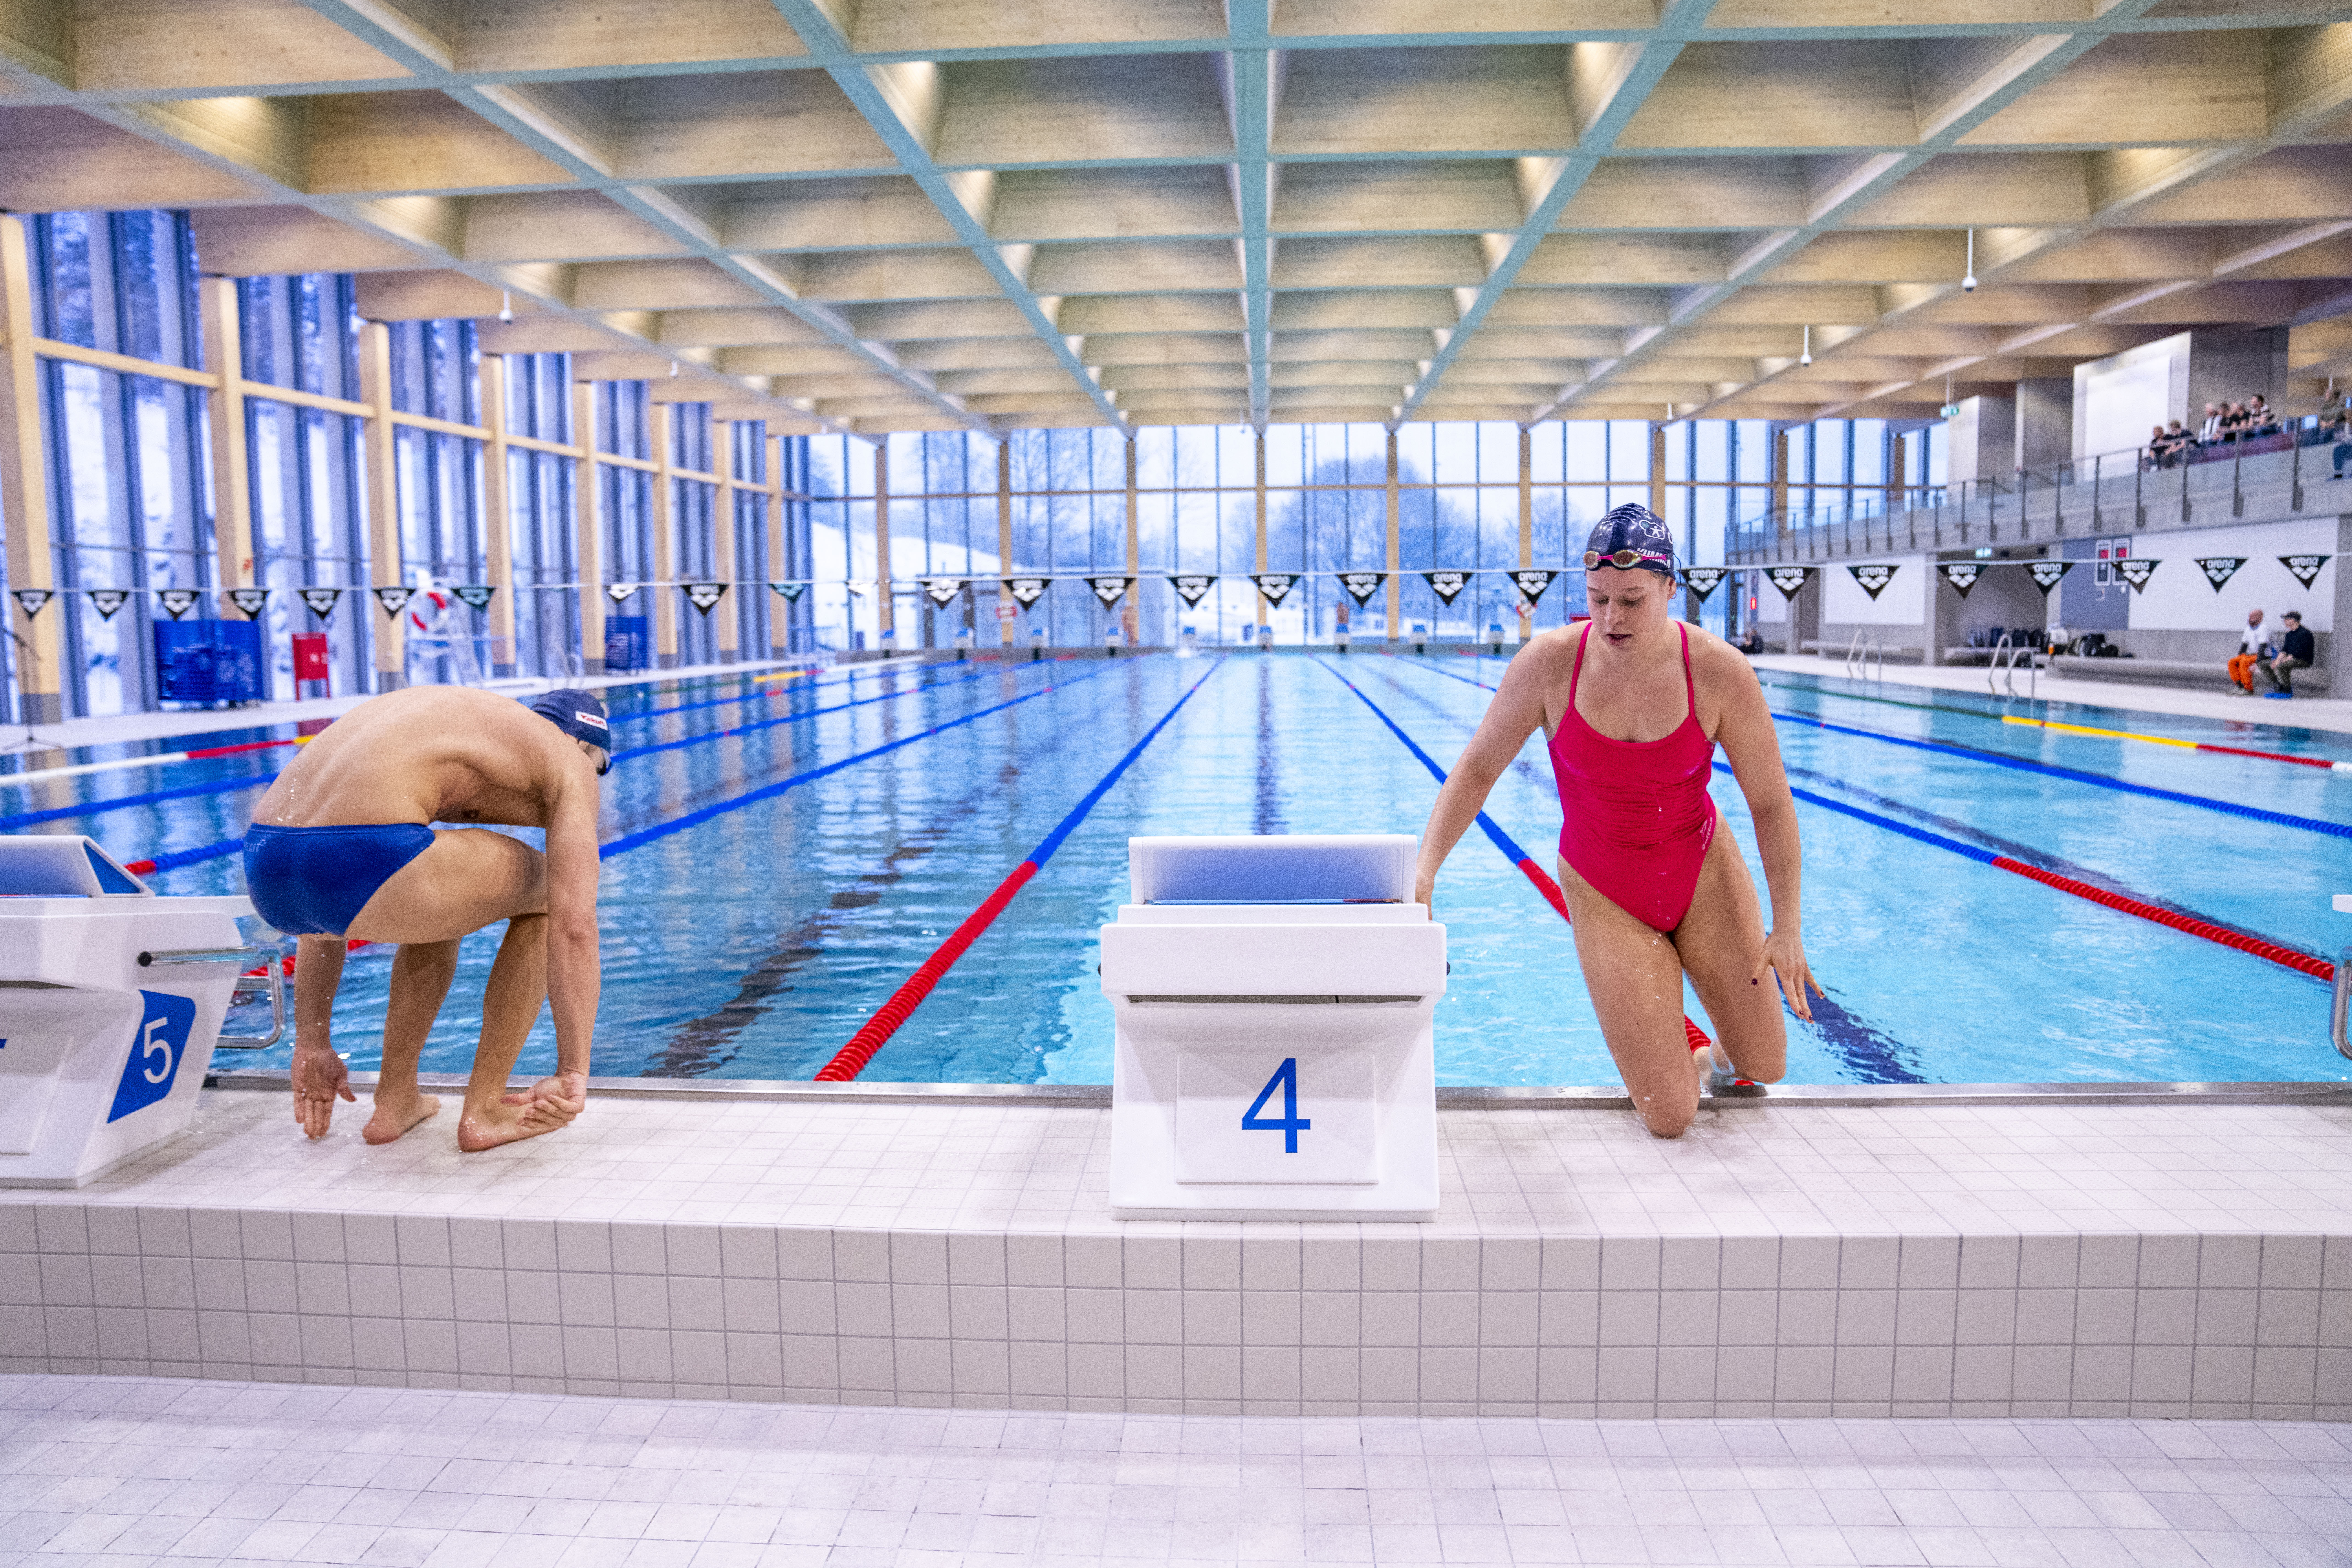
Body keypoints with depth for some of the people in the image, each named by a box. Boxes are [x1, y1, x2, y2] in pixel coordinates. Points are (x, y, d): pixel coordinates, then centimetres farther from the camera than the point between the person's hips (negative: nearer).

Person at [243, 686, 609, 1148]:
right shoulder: (569, 760, 14)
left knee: (442, 905, 36)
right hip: (359, 864, -8)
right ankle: (483, 1110, 18)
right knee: (544, 892, 18)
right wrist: (573, 1074, 4)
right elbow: (574, 930, 3)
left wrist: (311, 1044, 37)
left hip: (265, 867, 8)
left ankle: (396, 1101, 34)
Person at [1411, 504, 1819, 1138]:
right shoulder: (1549, 663, -18)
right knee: (1669, 1116, -7)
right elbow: (1477, 769, -8)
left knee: (1764, 1066, 9)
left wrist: (1787, 927, -7)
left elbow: (1771, 804, -9)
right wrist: (1425, 869, -18)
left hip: (1706, 876, 1)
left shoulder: (1720, 671, -18)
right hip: (1605, 895, -1)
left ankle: (1703, 1062, 45)